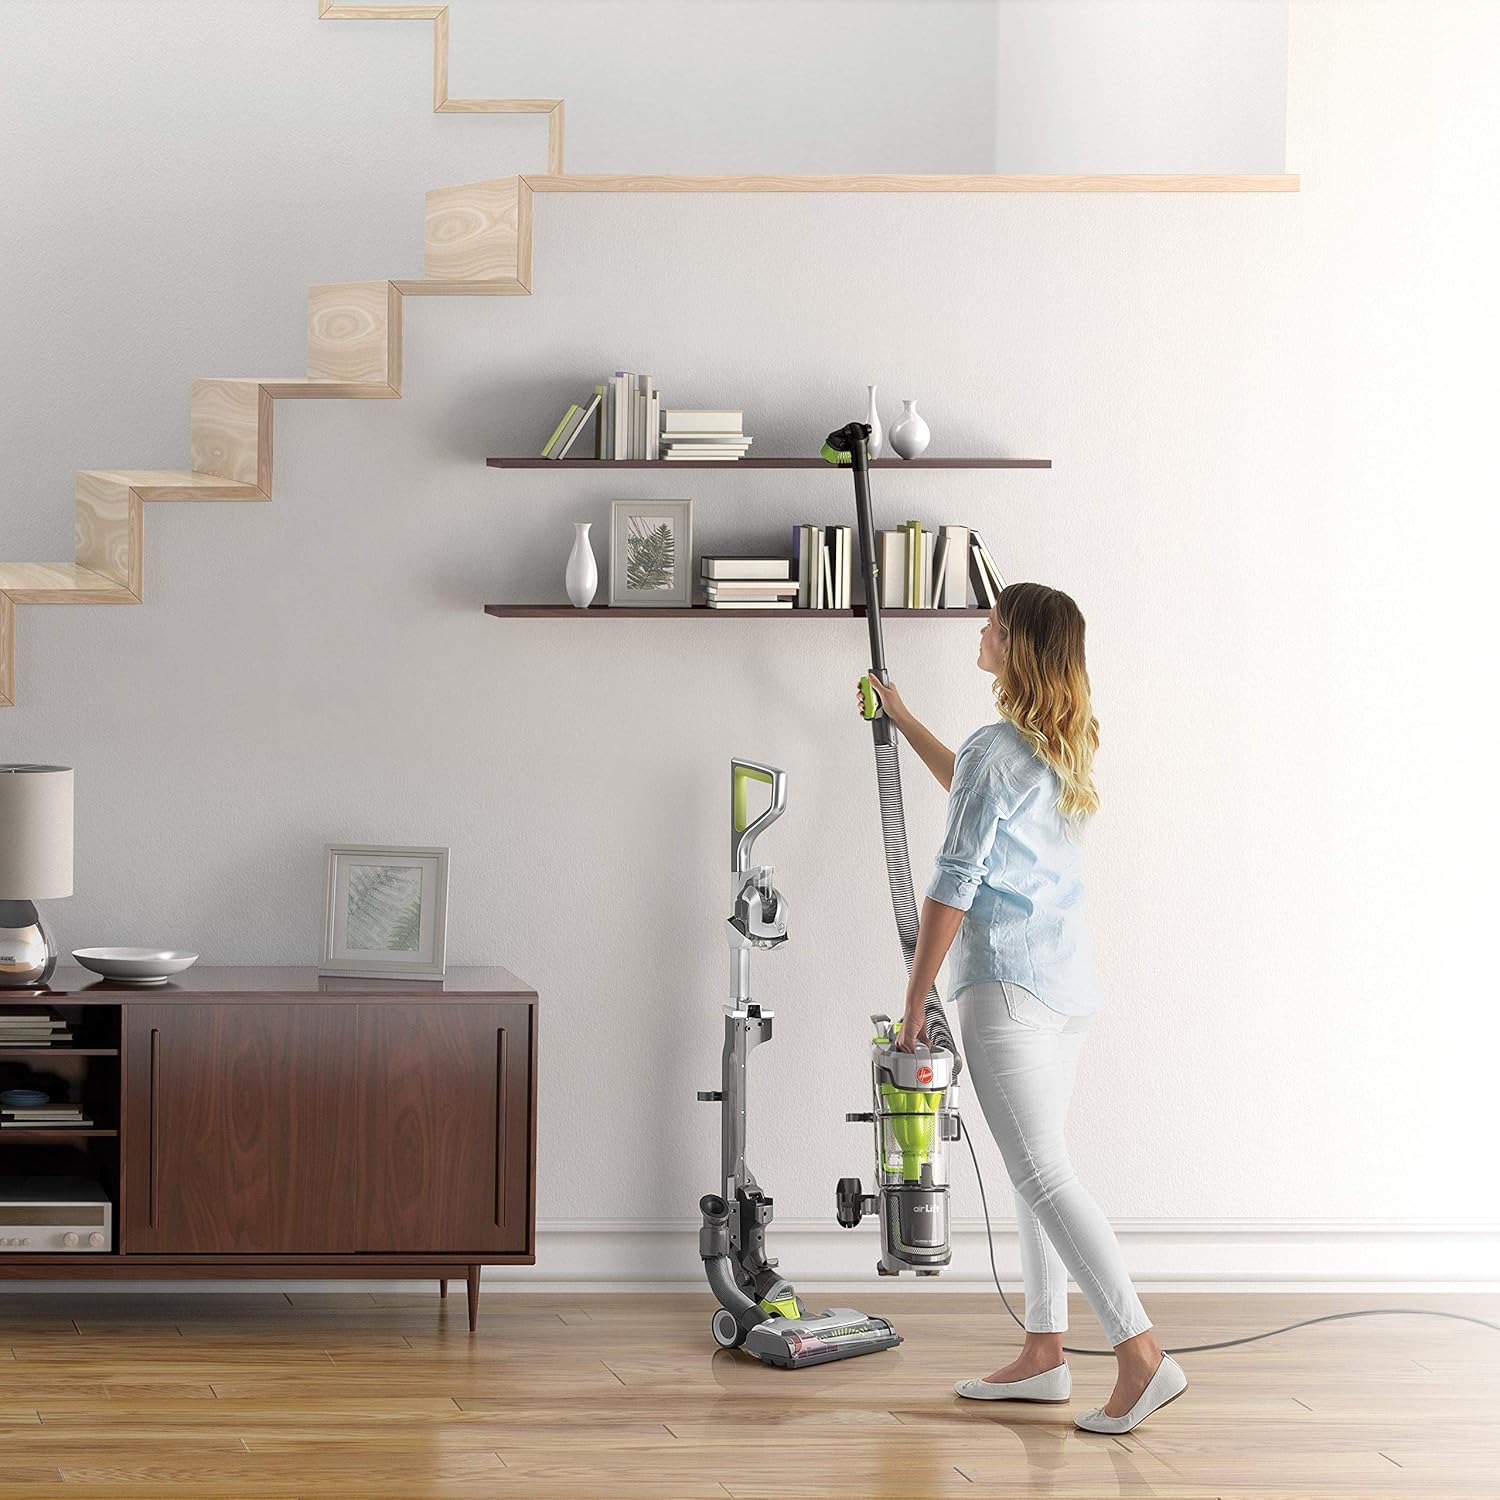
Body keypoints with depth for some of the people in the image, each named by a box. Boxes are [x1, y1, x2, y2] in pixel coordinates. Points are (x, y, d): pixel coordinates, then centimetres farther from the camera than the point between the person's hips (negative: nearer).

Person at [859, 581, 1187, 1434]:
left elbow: (953, 888, -15)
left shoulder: (995, 751, -16)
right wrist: (904, 721, 46)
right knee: (1039, 1168, 14)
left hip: (1010, 984, -9)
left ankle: (1144, 1355, -17)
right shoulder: (1065, 747, 12)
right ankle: (1045, 1354, 18)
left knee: (1044, 1173, -11)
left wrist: (915, 1004, -7)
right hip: (1069, 978, 9)